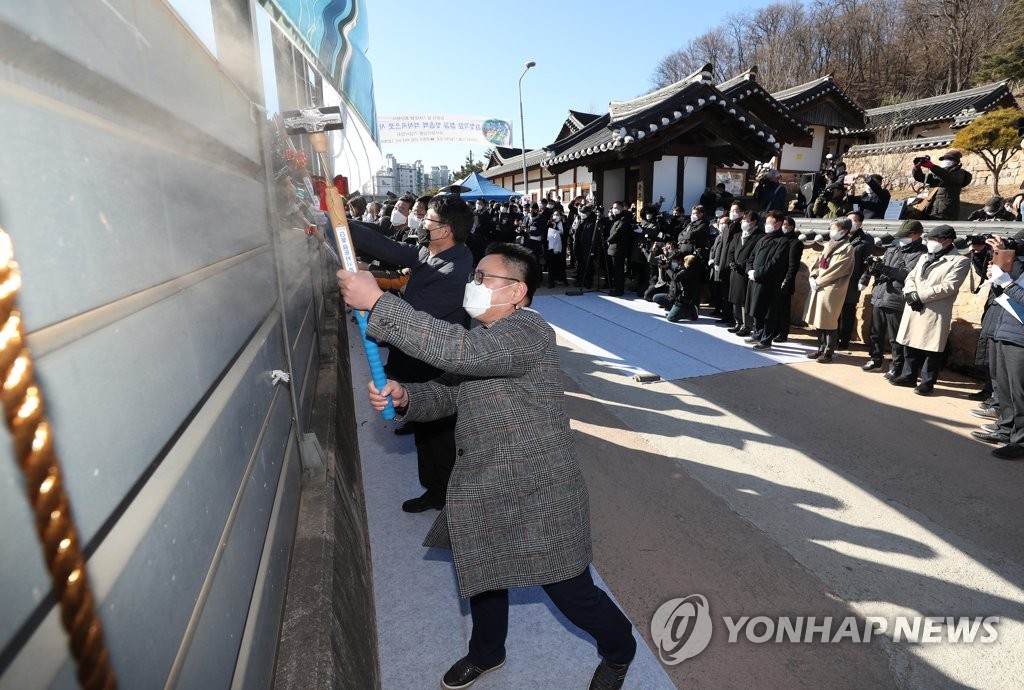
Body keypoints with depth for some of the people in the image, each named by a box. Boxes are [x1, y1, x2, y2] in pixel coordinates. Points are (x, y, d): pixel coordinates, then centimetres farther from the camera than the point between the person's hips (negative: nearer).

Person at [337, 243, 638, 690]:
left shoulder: (527, 332, -24)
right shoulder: (482, 339, 8)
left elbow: (456, 349, -39)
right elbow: (445, 394, 9)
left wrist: (377, 302, -34)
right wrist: (404, 397, -12)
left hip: (537, 494, -8)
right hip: (484, 490, 9)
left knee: (570, 592, 10)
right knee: (483, 575, 24)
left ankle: (619, 648, 42)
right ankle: (486, 653, 53)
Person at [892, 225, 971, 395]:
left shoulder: (960, 261, -4)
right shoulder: (925, 258, 19)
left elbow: (948, 287, -14)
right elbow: (910, 277, 12)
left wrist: (920, 296, -15)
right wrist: (910, 293, -9)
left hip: (936, 312, -6)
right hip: (913, 310, 7)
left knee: (931, 349, 0)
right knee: (911, 345, 13)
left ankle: (927, 382, 9)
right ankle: (909, 376, 23)